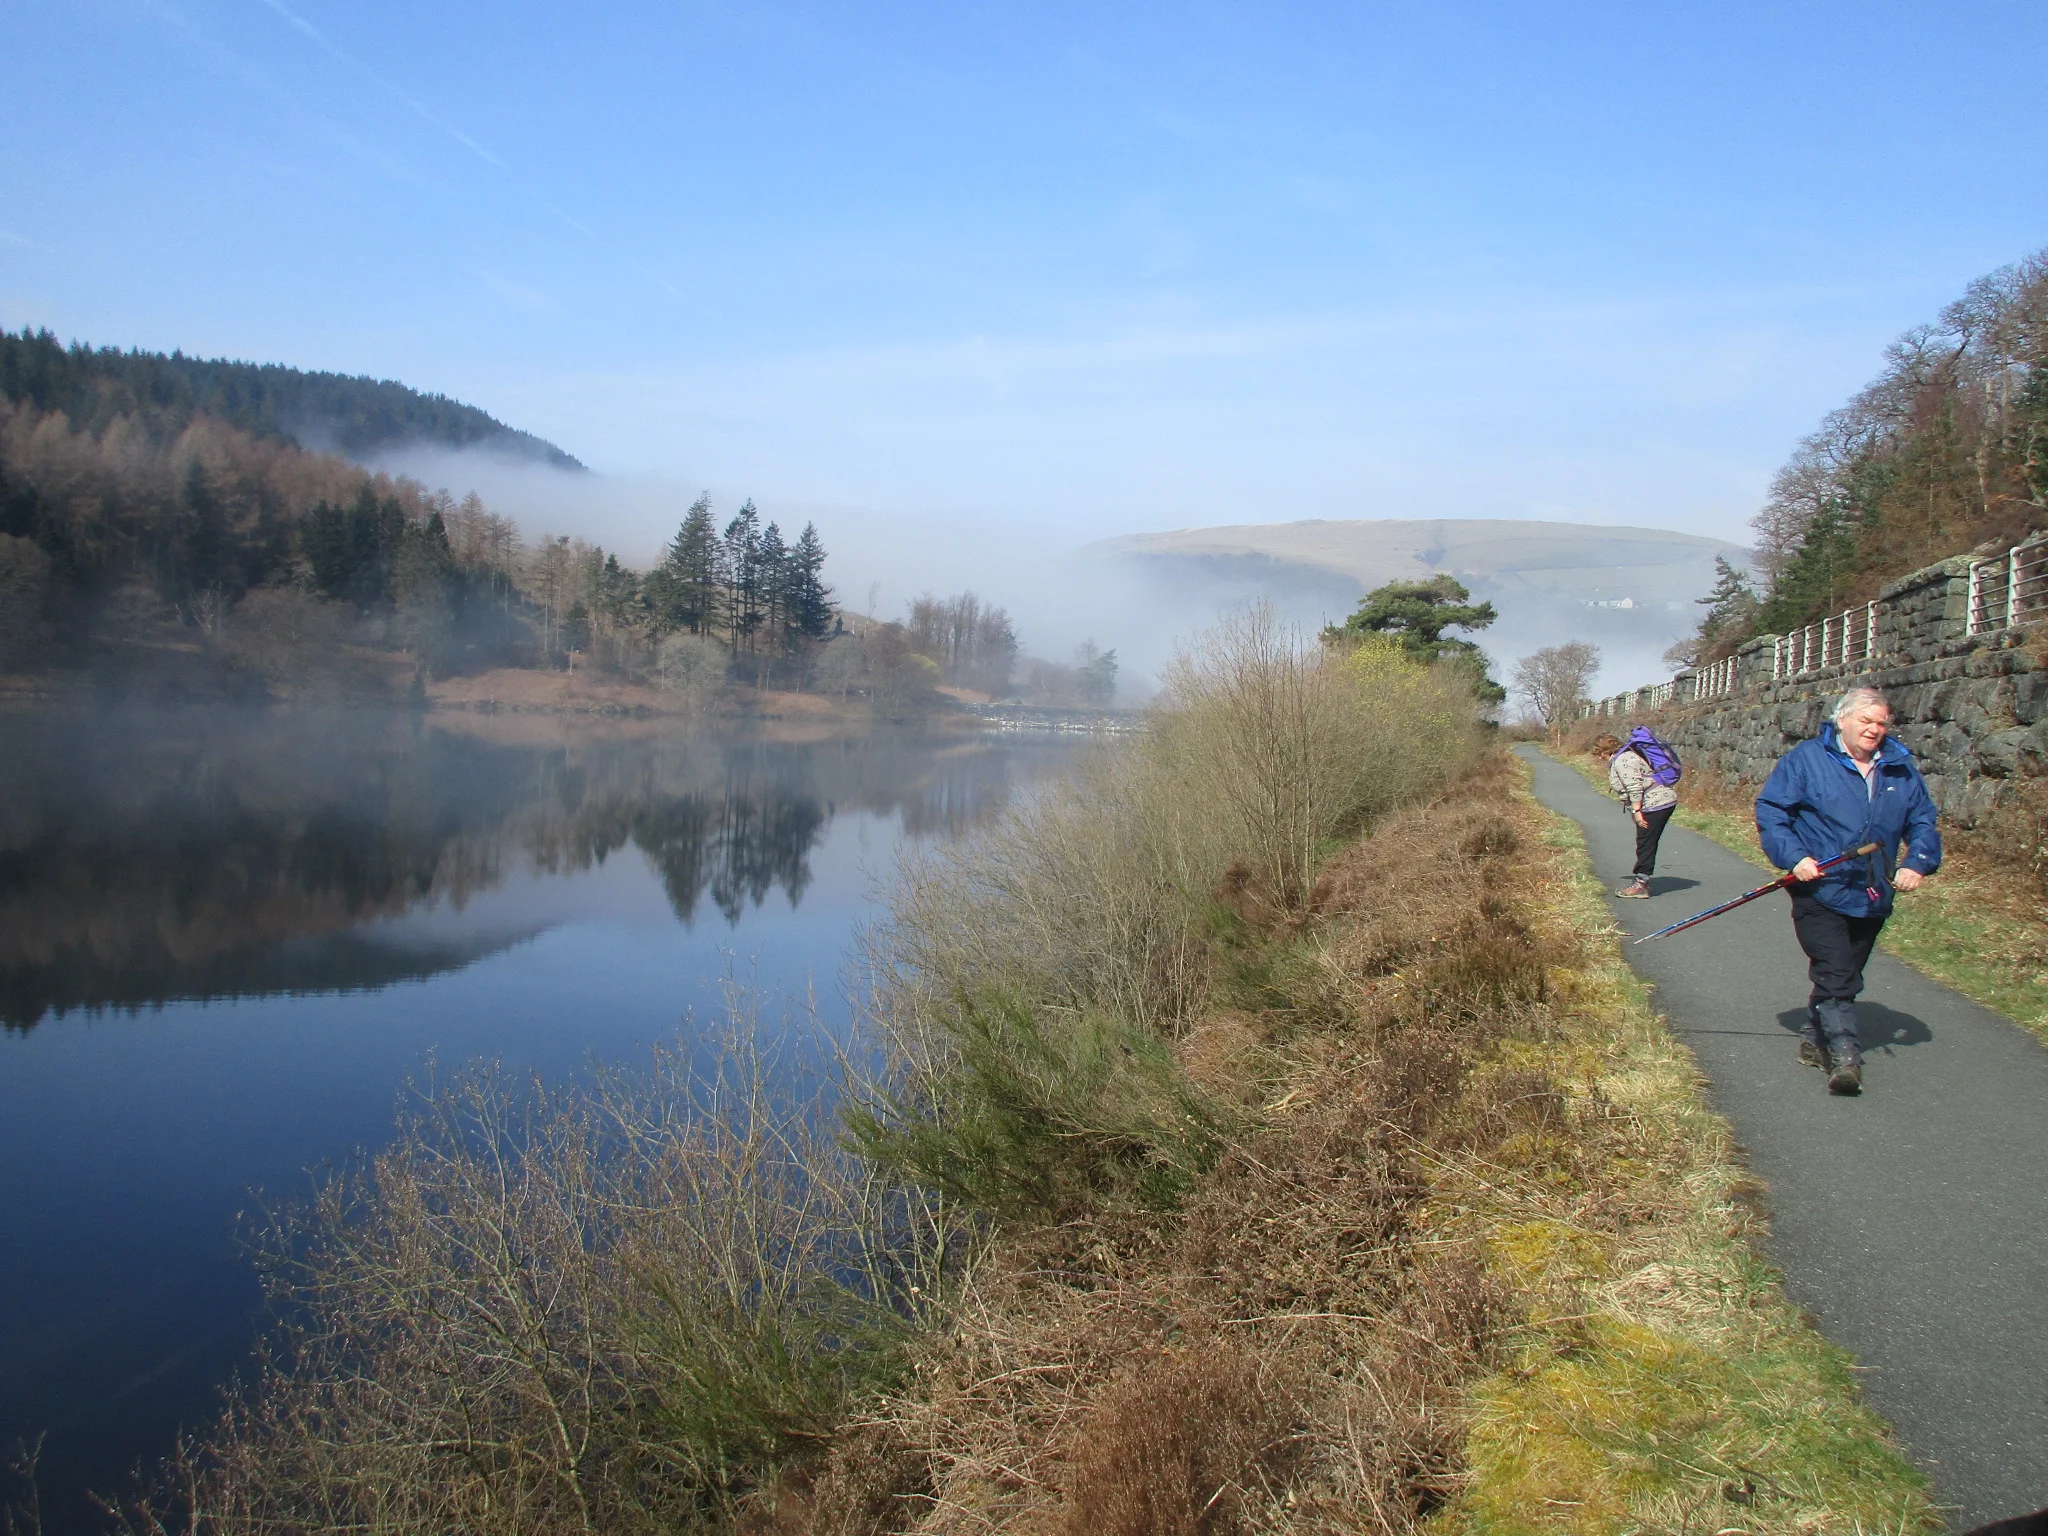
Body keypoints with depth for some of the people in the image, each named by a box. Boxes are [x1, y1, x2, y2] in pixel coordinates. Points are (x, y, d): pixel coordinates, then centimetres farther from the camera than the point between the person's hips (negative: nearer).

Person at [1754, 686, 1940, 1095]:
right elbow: (1770, 809, -6)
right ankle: (1845, 1055, -15)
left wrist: (1918, 863, -5)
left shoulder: (1901, 769, 8)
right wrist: (1794, 857, -17)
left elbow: (1922, 821, 13)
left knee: (1844, 975, 15)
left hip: (1873, 897, 5)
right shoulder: (1805, 759, -6)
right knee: (1836, 974, -14)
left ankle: (1815, 1039, 30)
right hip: (1820, 891, -5)